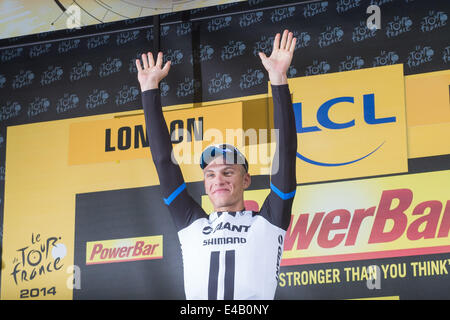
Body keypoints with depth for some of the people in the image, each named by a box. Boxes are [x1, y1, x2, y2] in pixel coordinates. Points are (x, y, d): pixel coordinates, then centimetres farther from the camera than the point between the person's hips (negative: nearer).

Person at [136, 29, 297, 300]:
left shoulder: (267, 223, 18)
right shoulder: (192, 225, 24)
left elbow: (285, 154, 11)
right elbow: (164, 160, 26)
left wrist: (278, 78, 9)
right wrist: (149, 89, 27)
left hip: (255, 299, -2)